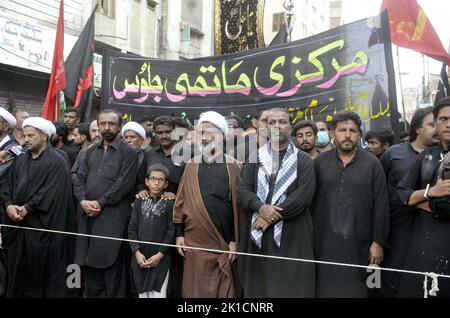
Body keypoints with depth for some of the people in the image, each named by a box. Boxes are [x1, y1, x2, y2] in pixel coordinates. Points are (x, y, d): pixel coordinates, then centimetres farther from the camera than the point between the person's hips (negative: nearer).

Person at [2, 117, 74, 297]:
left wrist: (26, 208, -16)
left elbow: (50, 194, -15)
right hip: (19, 225, 6)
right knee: (18, 270, 11)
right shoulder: (20, 160, 14)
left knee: (42, 271, 1)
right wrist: (9, 205, -7)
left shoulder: (56, 162, -8)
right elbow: (8, 186, 11)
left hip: (42, 227, -6)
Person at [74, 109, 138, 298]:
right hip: (88, 214, 6)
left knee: (111, 267, -2)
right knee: (90, 264, 11)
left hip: (113, 215, -5)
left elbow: (125, 183, -11)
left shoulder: (128, 152, -1)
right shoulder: (91, 152, 17)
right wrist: (83, 201, -7)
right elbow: (80, 179, 11)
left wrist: (100, 203, -13)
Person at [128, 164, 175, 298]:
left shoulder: (169, 203, -3)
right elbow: (132, 228, 3)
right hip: (140, 257, 3)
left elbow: (171, 231, -6)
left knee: (158, 293, -4)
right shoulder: (139, 201, 6)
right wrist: (137, 252, -7)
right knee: (142, 292, 12)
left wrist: (160, 254, -11)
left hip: (161, 259, -3)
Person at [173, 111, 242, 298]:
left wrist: (235, 240, -5)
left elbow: (237, 205, -3)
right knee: (195, 288, 9)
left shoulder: (233, 167, -2)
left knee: (223, 289, 7)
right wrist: (179, 234, 4)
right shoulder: (191, 166, 6)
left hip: (224, 241, -2)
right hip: (195, 240, 2)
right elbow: (181, 201, 8)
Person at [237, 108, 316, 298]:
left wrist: (274, 214, -16)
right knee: (258, 286, 7)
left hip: (291, 236, -2)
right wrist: (261, 207, -18)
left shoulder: (303, 160, 4)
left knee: (291, 287, 0)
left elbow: (304, 194, -9)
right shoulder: (255, 158, 11)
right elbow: (242, 189, 1)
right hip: (257, 234, 2)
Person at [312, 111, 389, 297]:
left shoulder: (372, 164, 2)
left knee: (355, 288, 8)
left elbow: (381, 205, -1)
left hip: (358, 244, -1)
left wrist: (378, 241, -4)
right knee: (326, 288, 8)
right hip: (324, 242, 1)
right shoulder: (319, 163, 5)